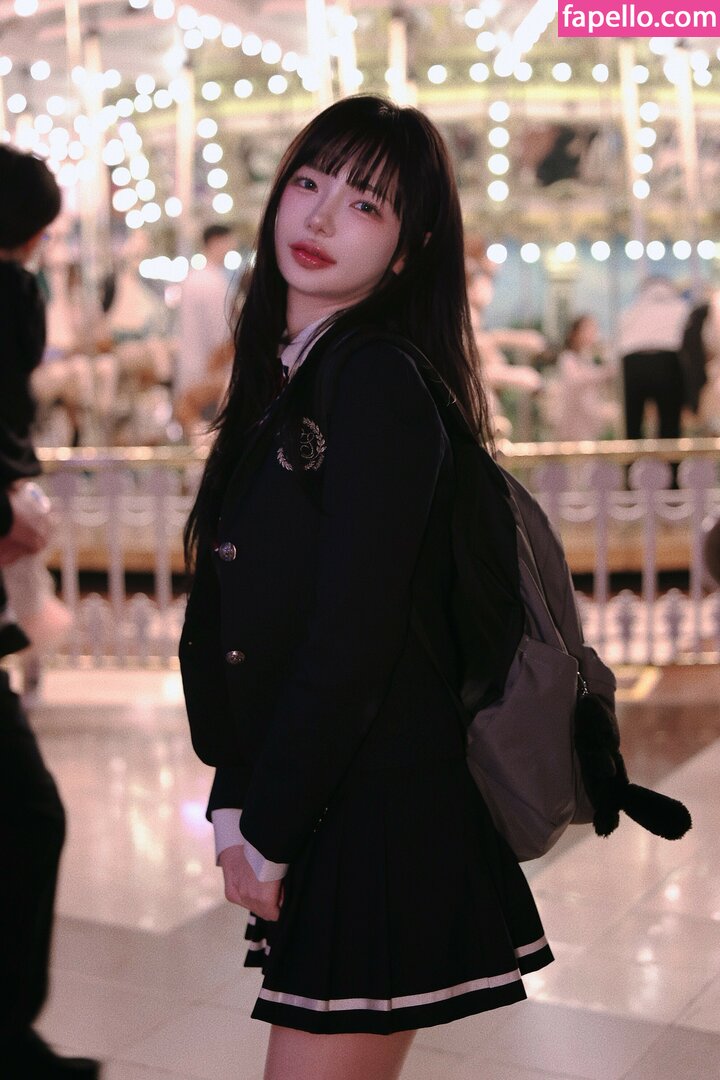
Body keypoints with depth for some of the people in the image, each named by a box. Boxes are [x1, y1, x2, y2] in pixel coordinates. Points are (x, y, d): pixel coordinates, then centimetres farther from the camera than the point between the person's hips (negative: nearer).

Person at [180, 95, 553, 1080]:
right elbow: (230, 619, 11)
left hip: (382, 822, -8)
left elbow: (353, 639, -20)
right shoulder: (284, 379, 12)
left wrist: (265, 831, -11)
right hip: (312, 813, 8)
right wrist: (237, 807, 5)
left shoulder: (381, 380, -15)